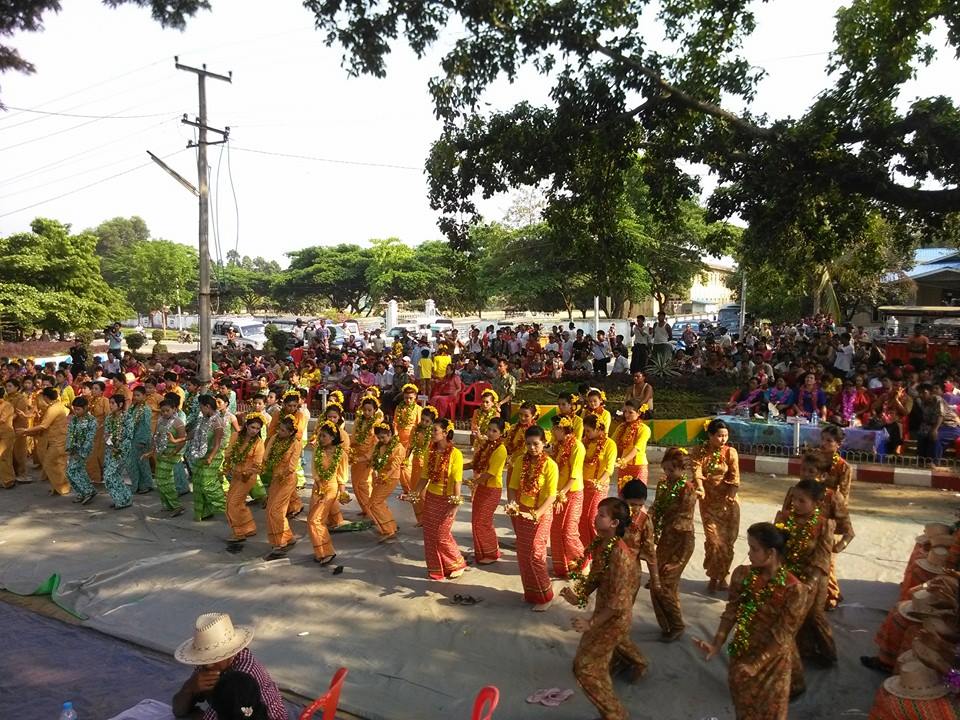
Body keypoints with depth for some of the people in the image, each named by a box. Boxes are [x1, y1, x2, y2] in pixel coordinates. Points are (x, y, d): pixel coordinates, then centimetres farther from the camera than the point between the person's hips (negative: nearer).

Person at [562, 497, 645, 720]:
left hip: (615, 615, -9)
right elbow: (596, 575, 4)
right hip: (605, 607, 9)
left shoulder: (620, 555, -35)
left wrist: (591, 623, -29)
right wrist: (579, 596, -11)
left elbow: (618, 601, -31)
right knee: (615, 642, 38)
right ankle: (638, 663, 69)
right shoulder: (601, 543, -9)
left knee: (586, 665, -4)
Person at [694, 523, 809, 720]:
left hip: (772, 661, -4)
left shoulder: (794, 590, -25)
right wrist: (716, 644, -14)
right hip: (741, 653, 4)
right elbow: (731, 612, -4)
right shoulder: (742, 574, -10)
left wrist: (755, 665, -21)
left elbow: (782, 637, -20)